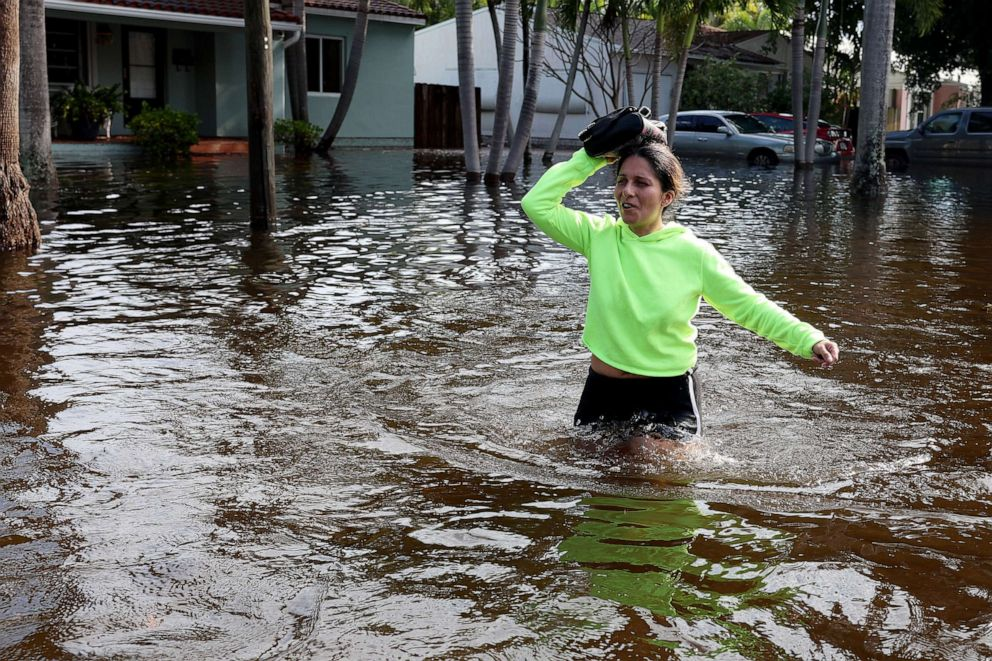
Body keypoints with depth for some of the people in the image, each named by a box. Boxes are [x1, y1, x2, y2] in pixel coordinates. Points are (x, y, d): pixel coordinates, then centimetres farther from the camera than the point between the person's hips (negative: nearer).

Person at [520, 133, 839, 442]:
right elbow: (537, 204, -9)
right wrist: (589, 159, -10)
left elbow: (750, 307, -8)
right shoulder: (600, 235, -5)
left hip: (670, 395, -2)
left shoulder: (694, 253, -11)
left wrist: (809, 340, -19)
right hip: (603, 391, 2)